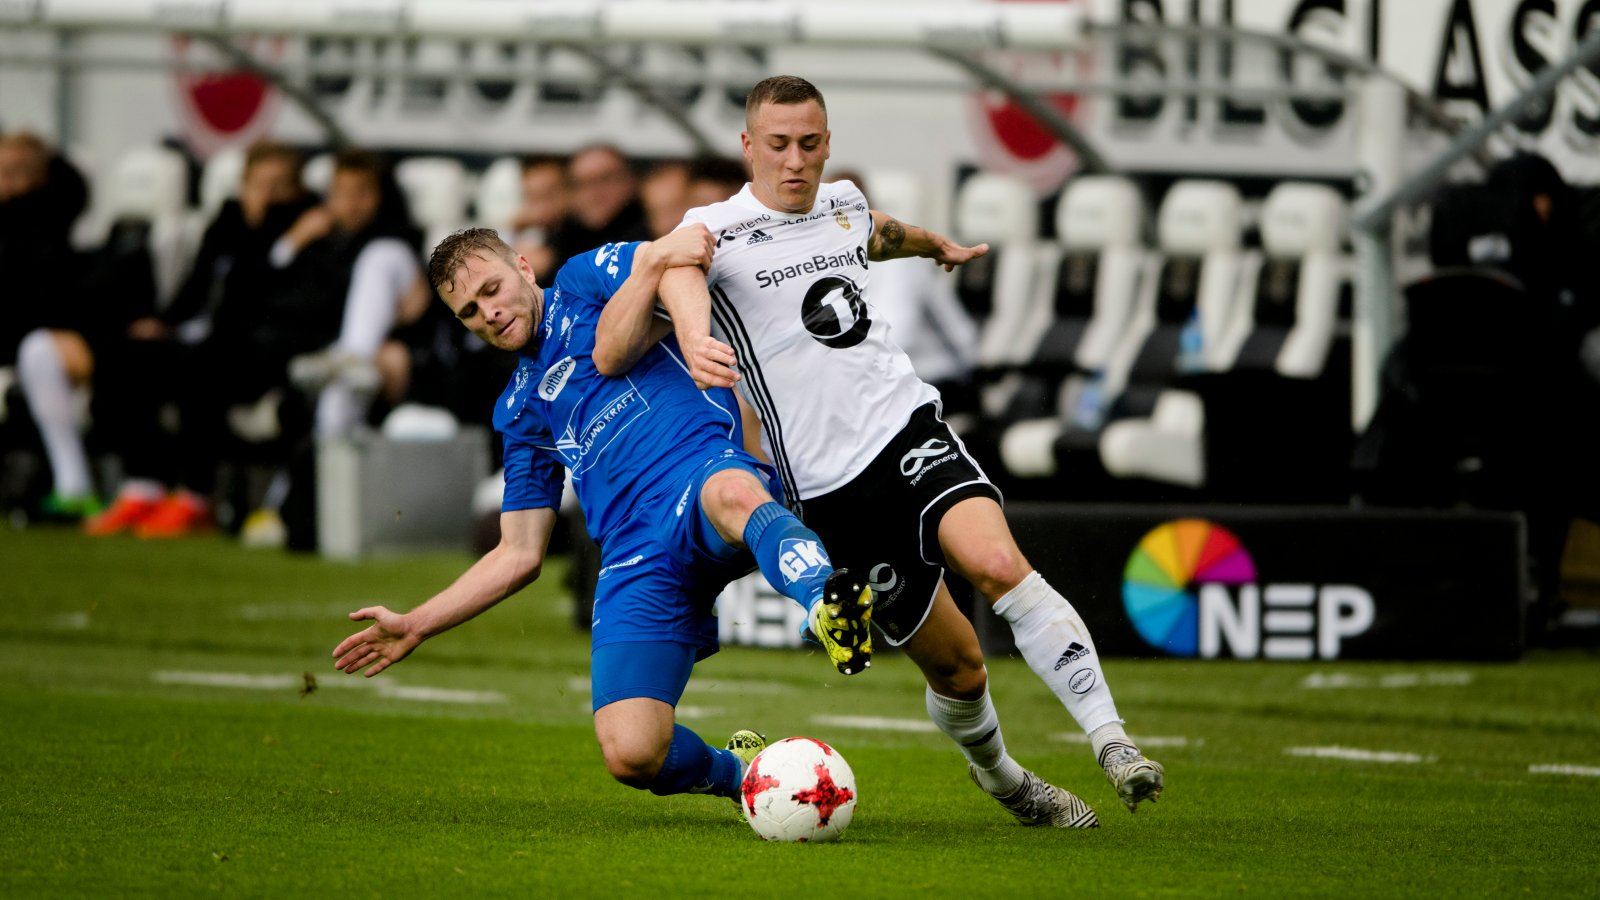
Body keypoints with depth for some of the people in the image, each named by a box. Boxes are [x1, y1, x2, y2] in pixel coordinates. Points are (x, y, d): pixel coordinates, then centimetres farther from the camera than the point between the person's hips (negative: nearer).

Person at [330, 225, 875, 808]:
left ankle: (829, 609, -69)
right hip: (636, 557, 4)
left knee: (732, 494, -43)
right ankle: (736, 769, 15)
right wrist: (415, 626, 25)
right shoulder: (521, 411, 28)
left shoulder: (585, 279, 18)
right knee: (631, 754, -15)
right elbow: (520, 556, 28)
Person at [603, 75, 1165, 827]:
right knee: (955, 665, -1)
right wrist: (695, 341, -56)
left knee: (998, 564, -26)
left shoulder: (842, 203, 11)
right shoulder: (719, 229, -8)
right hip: (828, 489, -3)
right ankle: (999, 777, 28)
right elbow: (676, 271, -33)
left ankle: (1111, 740, -25)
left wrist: (938, 246, 58)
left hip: (907, 426, 3)